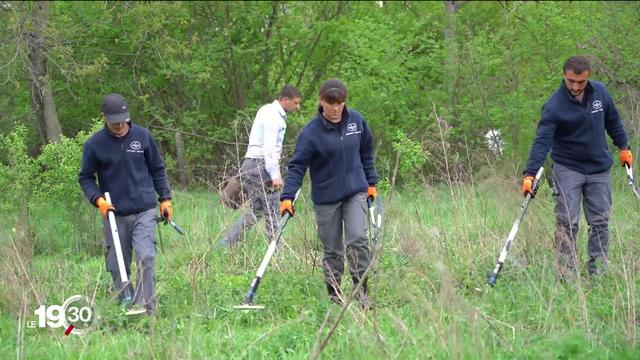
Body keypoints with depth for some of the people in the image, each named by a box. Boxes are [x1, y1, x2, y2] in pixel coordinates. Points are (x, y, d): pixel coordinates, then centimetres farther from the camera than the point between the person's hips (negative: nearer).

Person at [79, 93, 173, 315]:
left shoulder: (142, 136, 2)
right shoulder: (94, 144, -2)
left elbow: (157, 169, 14)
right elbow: (85, 177, 7)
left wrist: (165, 198, 10)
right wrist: (98, 199, -10)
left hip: (144, 211, -1)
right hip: (114, 214, 1)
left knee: (146, 257, -16)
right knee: (117, 266, 3)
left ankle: (146, 308, -15)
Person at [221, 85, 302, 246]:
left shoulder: (267, 110, 18)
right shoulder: (274, 117, -13)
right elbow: (269, 148, -21)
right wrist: (275, 175, -24)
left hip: (250, 164, 10)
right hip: (260, 165, -10)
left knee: (254, 210, 11)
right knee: (272, 211, -5)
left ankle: (226, 245, 8)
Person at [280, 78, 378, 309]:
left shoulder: (356, 121, -1)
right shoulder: (311, 132, -13)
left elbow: (366, 153, 14)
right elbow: (297, 166, -15)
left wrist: (371, 182, 15)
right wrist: (287, 197, -24)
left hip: (355, 192, 2)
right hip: (326, 198, -2)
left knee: (358, 238, -15)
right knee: (332, 250, 5)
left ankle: (361, 290, -7)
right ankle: (334, 294, 17)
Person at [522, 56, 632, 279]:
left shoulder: (600, 93, -5)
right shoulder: (554, 106, -19)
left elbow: (613, 122, 12)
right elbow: (542, 141, -24)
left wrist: (623, 147, 18)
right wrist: (530, 174, -31)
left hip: (599, 168, 4)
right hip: (567, 170, -4)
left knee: (600, 222, 6)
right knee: (567, 223, -8)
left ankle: (598, 273, 13)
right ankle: (566, 275, -3)